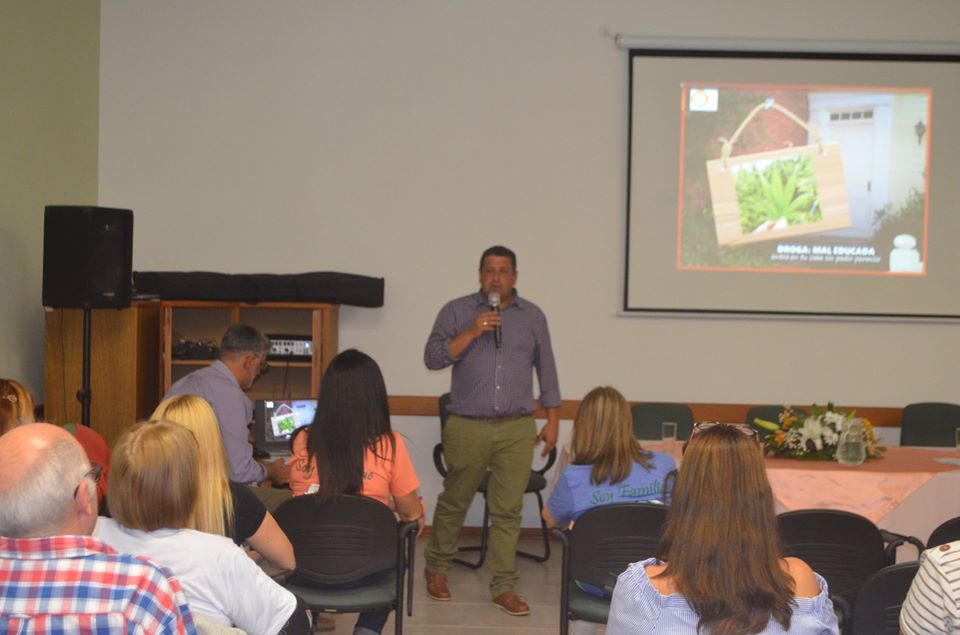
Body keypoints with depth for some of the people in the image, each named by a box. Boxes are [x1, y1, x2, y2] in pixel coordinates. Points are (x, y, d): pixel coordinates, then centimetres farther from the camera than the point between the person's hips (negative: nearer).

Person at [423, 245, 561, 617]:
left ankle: (504, 587, 11)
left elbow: (546, 371, 12)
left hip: (517, 429, 1)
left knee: (508, 510, 2)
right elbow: (432, 358, -6)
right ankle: (436, 568, 32)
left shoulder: (533, 316, 8)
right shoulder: (456, 311, 2)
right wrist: (471, 332, -16)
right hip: (467, 427, -1)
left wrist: (553, 422, 8)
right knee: (453, 503, 12)